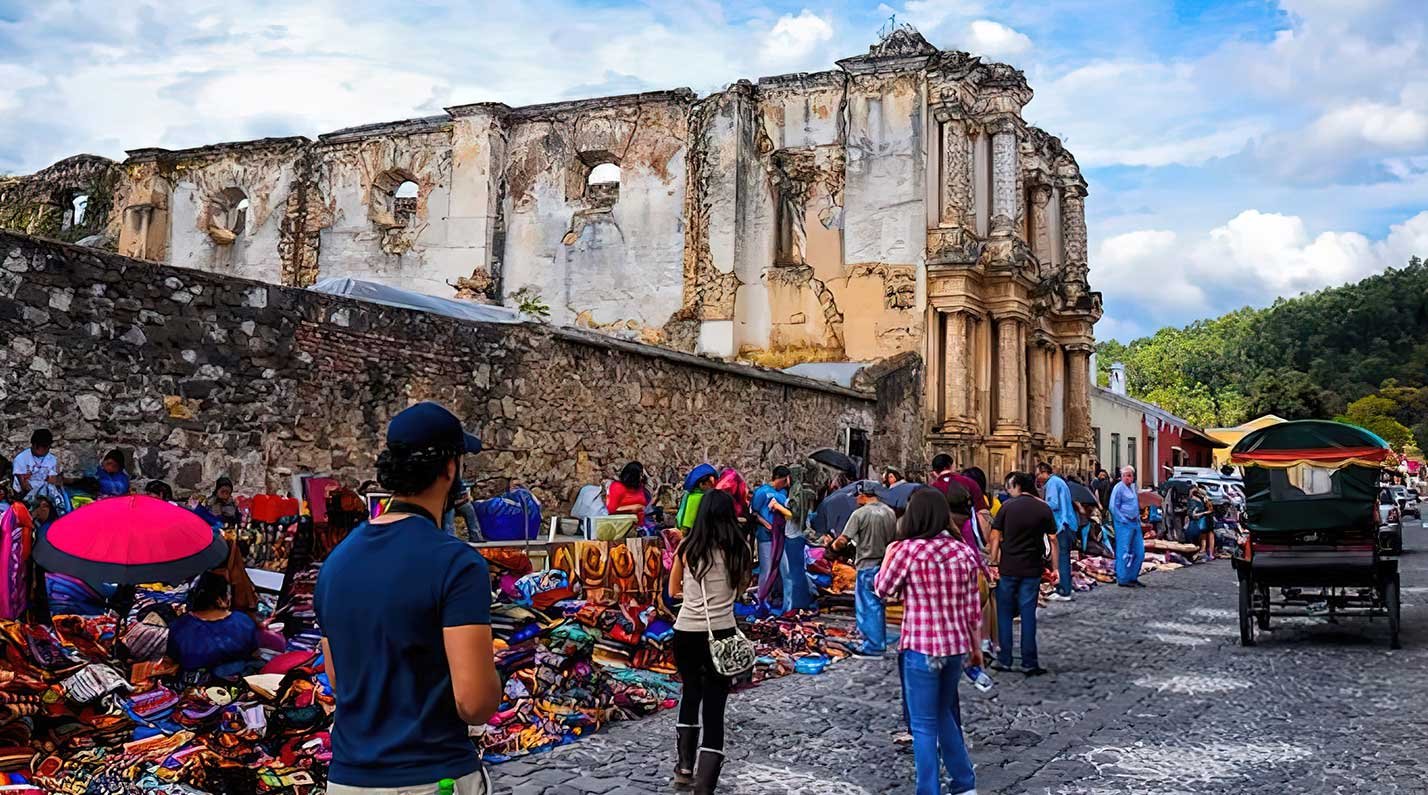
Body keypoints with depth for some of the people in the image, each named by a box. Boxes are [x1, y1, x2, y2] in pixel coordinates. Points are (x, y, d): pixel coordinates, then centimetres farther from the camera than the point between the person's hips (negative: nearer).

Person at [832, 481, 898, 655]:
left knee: (868, 606, 3)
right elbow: (895, 539, 12)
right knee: (878, 605, 17)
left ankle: (873, 646, 7)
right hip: (885, 565, 6)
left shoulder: (860, 514, -15)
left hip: (867, 567, -6)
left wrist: (835, 545, 2)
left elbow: (842, 541, -18)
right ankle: (880, 643, 25)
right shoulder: (890, 512, 4)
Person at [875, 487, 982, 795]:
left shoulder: (909, 550, -14)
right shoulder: (963, 552, 1)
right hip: (956, 646, 6)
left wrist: (888, 554, 14)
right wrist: (975, 646, 19)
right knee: (944, 715, 24)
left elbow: (883, 589, 0)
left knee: (924, 725, 6)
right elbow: (972, 608, 7)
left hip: (921, 648, -6)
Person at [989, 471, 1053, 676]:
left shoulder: (1007, 506, -4)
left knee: (1005, 613, 9)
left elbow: (995, 537, -6)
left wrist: (993, 562, 1)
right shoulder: (1044, 509, 0)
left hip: (1008, 567, -1)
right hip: (1032, 569, 1)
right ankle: (1029, 663, 6)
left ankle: (1004, 660, 11)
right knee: (1028, 614, 6)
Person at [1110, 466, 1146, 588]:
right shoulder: (1119, 488, -10)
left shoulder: (1133, 487, 13)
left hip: (1135, 523, 8)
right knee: (1124, 553, -5)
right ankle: (1122, 579, 1)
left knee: (1139, 552, 8)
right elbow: (1113, 507, -13)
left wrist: (1138, 518, 16)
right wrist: (1123, 520, -14)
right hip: (1124, 524, -8)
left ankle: (1133, 577, 18)